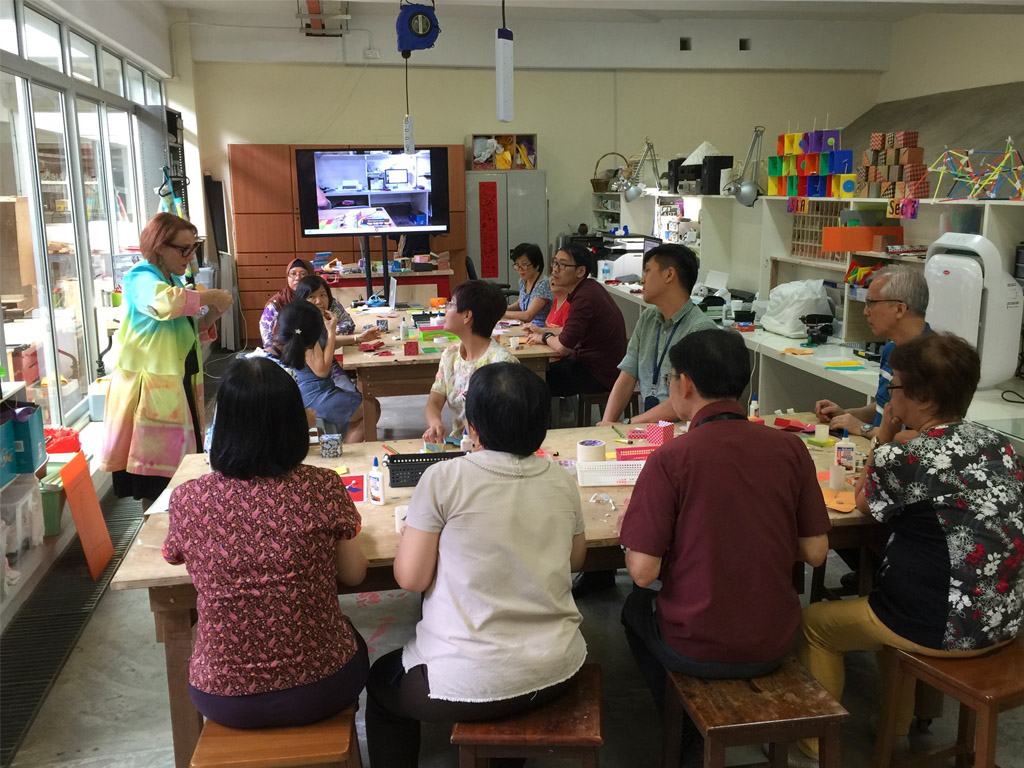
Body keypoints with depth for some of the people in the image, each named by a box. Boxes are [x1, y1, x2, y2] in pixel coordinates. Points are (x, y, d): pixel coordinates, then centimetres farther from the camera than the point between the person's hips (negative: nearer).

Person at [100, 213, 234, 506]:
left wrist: (211, 315, 2)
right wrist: (212, 296, -23)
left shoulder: (174, 280, 15)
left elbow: (189, 333, 21)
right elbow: (168, 301, -38)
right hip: (151, 390, -9)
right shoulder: (141, 278, -13)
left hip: (179, 385, 9)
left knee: (180, 465, 12)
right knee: (157, 481, -4)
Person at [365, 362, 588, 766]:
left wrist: (412, 530, 6)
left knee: (381, 683, 27)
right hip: (556, 672, 5)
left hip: (471, 685, -4)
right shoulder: (561, 482, -3)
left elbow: (411, 578, -12)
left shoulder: (443, 479, -17)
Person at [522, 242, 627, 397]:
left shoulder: (584, 297, -25)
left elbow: (563, 346, -25)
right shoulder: (589, 287, 7)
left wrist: (545, 338, -5)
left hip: (598, 376, -10)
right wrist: (543, 331, 10)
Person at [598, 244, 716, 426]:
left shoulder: (700, 329, -12)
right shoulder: (647, 319, 13)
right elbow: (627, 377, 8)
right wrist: (607, 422, -7)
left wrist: (627, 424, -19)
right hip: (647, 423, 6)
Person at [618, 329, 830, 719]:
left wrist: (630, 530, 2)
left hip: (696, 653, -3)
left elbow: (643, 572, -18)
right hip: (774, 647, 4)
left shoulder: (669, 459, -20)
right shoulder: (789, 448, -9)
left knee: (637, 605, 28)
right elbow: (815, 551, -2)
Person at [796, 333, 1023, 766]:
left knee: (814, 621, 13)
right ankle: (896, 724, 46)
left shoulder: (906, 458, -21)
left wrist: (885, 435, 1)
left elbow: (865, 502, -1)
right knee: (879, 596, 34)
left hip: (947, 630, -8)